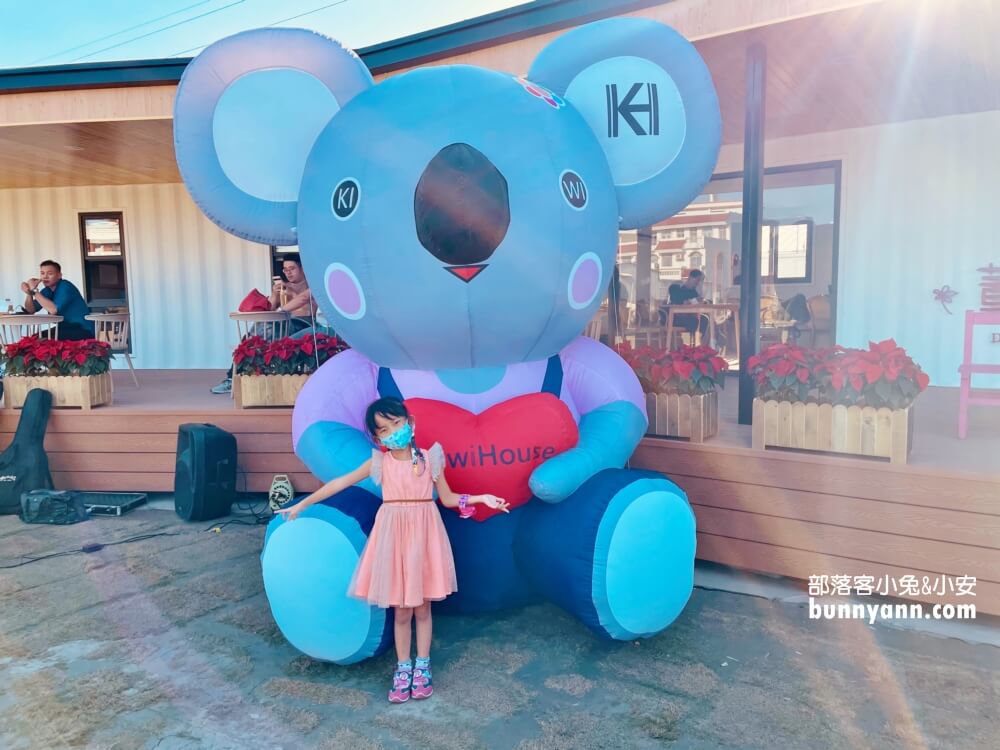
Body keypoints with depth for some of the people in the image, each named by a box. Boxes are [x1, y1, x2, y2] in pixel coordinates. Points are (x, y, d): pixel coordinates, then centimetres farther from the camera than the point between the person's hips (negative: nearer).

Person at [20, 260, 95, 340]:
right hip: (65, 329, 9)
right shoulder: (47, 291, 10)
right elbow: (30, 311, 7)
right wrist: (29, 293, -11)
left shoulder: (66, 287, -16)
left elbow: (53, 310, -28)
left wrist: (34, 291, -22)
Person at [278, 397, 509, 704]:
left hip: (423, 534, 0)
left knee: (422, 607, 9)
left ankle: (422, 666, 24)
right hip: (394, 535, 0)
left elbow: (448, 498, 5)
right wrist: (301, 505, 5)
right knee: (401, 609, 7)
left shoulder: (429, 458, -1)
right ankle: (403, 668, 23)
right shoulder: (379, 462, -1)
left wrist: (481, 498, -8)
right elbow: (340, 483, 3)